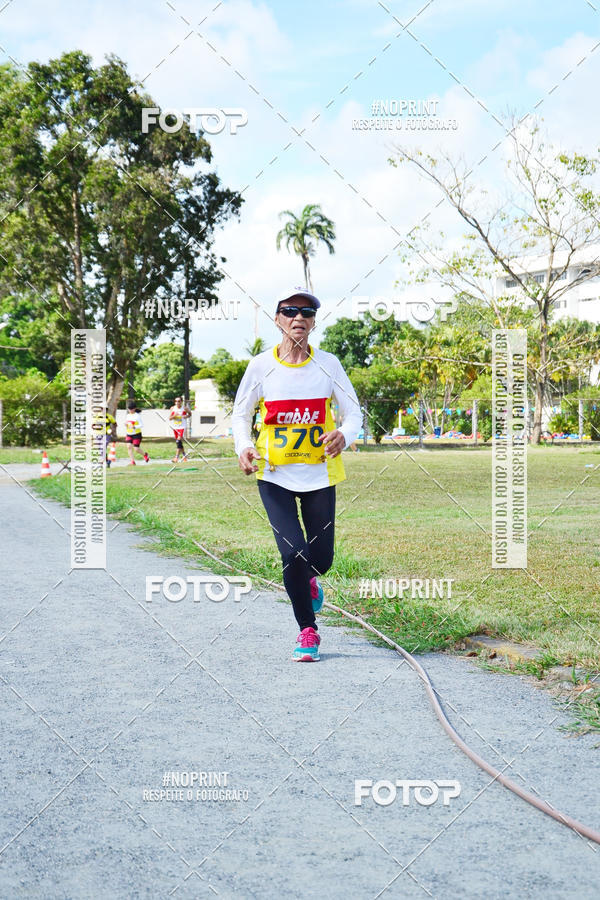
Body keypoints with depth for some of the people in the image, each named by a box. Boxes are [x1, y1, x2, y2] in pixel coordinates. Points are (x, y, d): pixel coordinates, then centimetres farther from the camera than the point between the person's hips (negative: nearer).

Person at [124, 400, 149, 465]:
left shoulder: (137, 416, -11)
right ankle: (132, 461, -7)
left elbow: (141, 425, -13)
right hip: (129, 434, 6)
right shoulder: (128, 415, 9)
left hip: (136, 434, -6)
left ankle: (145, 455, 27)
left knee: (136, 449, -4)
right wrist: (126, 425, -3)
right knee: (129, 446, -11)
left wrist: (134, 427, -29)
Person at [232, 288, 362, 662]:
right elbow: (241, 414, 7)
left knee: (321, 558, 3)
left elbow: (353, 413, 2)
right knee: (293, 553, -12)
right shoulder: (261, 365, -2)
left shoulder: (328, 364, -1)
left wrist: (344, 435, -20)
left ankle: (308, 581, 43)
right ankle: (308, 630, 8)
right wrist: (244, 447, -13)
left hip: (319, 474, 1)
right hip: (275, 476, -1)